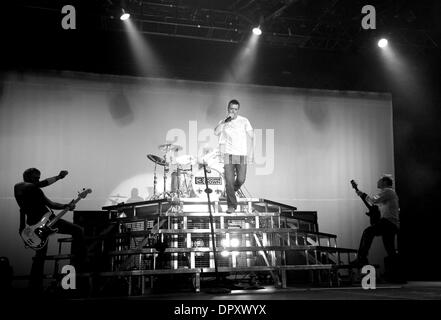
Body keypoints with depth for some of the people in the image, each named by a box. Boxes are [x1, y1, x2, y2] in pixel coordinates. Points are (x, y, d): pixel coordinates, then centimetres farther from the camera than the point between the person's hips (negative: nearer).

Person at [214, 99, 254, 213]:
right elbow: (216, 132, -9)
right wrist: (225, 120, -14)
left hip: (242, 154, 0)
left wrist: (251, 152, -3)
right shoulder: (223, 122, 9)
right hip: (228, 154, 0)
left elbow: (252, 137, 5)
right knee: (229, 181, -8)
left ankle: (233, 190, 32)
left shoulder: (244, 121, 5)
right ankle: (231, 206, -2)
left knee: (241, 179, -2)